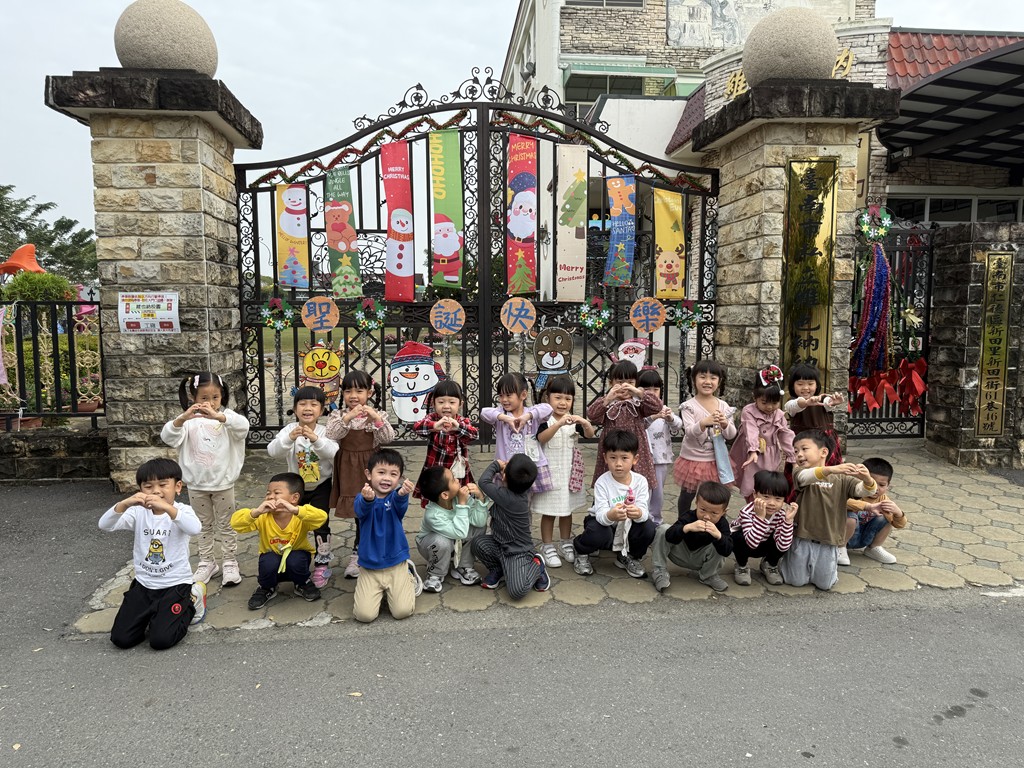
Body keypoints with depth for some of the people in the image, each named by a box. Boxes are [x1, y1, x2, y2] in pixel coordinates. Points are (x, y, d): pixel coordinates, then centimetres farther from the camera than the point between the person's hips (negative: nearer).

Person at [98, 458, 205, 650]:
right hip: (143, 584, 4)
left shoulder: (182, 510, -12)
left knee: (160, 640, -14)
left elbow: (195, 528, -35)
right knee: (121, 639, -3)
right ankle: (153, 613, 25)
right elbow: (104, 525, -17)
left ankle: (191, 601, 12)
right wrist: (124, 504, -35)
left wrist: (167, 508, -49)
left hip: (175, 584, -4)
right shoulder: (138, 512, -3)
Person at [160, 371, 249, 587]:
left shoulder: (227, 416, -7)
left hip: (223, 483, -2)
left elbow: (243, 426, -28)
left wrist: (217, 416, -44)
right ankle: (207, 563, 29)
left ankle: (230, 563, 22)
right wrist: (182, 418, -37)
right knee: (204, 526, 17)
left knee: (226, 525, 11)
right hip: (196, 484, 2)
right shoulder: (188, 419, -3)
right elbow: (167, 436, -18)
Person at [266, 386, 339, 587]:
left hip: (320, 487, -2)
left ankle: (322, 564, 15)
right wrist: (290, 438, -43)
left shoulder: (325, 431, -14)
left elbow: (334, 453, -29)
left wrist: (316, 439, -43)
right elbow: (273, 451, -25)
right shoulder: (289, 430, -11)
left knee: (320, 525, -2)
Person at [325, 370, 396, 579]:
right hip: (348, 470, 0)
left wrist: (377, 418, -27)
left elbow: (388, 438, -13)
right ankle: (359, 555, 24)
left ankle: (357, 554, 22)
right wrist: (347, 418, -29)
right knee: (358, 512, 8)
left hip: (369, 469, 0)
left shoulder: (377, 415, -2)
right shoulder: (338, 415, -2)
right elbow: (330, 436, -17)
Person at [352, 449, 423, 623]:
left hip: (396, 564, 0)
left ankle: (409, 576, 19)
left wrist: (402, 494, -57)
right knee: (364, 615, -12)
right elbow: (361, 510, -31)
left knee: (403, 611, -12)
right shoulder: (363, 498, -8)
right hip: (369, 567, 0)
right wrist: (367, 499, -57)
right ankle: (379, 590, 21)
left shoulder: (396, 497, -7)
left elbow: (400, 505, -31)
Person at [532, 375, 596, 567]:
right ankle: (547, 547, 17)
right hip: (550, 472, -4)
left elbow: (590, 434, -13)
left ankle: (566, 544, 31)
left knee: (567, 510, 16)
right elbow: (541, 438, -29)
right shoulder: (545, 420, -10)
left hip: (569, 472, 4)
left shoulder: (574, 420, 1)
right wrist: (559, 424, -45)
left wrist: (585, 423, -35)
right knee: (549, 512, 5)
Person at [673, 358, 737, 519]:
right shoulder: (689, 406, -13)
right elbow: (689, 432, -23)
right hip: (692, 460, -3)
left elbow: (731, 435, -1)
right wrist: (704, 423, -41)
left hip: (715, 461, 3)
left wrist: (725, 424, -23)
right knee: (687, 496, 15)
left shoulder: (723, 406, -1)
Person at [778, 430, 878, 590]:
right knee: (796, 581, 8)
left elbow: (865, 491, -14)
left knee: (825, 584, 9)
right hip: (802, 538, 0)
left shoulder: (841, 478, -3)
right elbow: (805, 477, -32)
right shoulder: (801, 474, -8)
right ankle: (788, 559, 37)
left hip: (828, 541, 1)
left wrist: (867, 479, -39)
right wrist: (830, 469, -50)